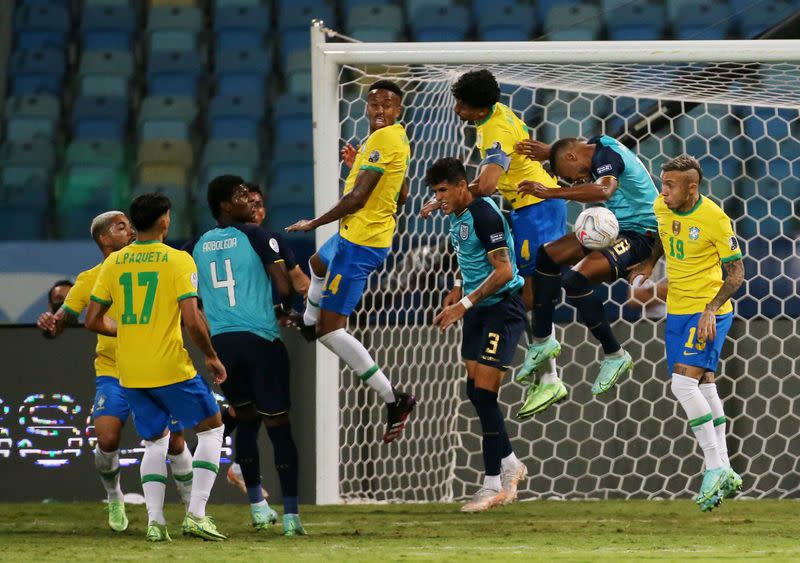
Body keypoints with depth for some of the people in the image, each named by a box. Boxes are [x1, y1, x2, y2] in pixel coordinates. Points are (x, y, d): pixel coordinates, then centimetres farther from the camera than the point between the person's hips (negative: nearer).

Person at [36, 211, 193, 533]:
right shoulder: (89, 281, -1)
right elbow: (57, 325, 0)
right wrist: (48, 323, -23)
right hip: (112, 374, -1)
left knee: (174, 443, -2)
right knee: (107, 440, -17)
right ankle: (114, 500, 11)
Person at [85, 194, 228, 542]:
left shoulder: (114, 262, 4)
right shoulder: (178, 260, -9)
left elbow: (93, 321, 6)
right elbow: (192, 321, -16)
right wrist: (211, 357, 0)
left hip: (130, 373, 5)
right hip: (170, 369, -5)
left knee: (155, 443, 20)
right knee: (211, 428, 13)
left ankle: (155, 520, 4)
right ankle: (196, 514, 3)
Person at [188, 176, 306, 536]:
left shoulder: (199, 246, 12)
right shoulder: (255, 236, -3)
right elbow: (283, 284, -8)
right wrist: (286, 310, 13)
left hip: (219, 342, 4)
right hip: (259, 338, -4)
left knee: (246, 421, 20)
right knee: (278, 425, 0)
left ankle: (258, 507, 20)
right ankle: (290, 515, -3)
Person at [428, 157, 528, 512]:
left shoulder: (484, 215, -19)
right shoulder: (456, 217, 10)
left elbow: (504, 271, -23)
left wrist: (465, 304, -22)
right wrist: (457, 292, 10)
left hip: (503, 307, -9)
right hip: (478, 309, 9)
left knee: (484, 393, -12)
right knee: (475, 391, 8)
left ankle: (493, 484, -7)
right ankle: (510, 464, 23)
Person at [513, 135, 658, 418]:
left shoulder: (607, 155, -19)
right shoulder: (597, 148, 11)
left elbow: (604, 191, -39)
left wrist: (550, 192, -39)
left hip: (640, 234, -11)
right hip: (617, 227, 11)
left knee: (576, 279, -26)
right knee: (547, 255, 7)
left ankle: (615, 356, -13)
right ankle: (542, 340, 12)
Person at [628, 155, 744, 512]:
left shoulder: (714, 218, -19)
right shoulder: (662, 207, 0)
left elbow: (736, 272, -13)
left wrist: (711, 309, -24)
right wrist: (650, 262, 6)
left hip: (709, 311, -7)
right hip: (677, 309, 7)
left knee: (683, 382, -20)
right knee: (703, 385, 11)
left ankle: (715, 468, -13)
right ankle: (725, 476, 19)